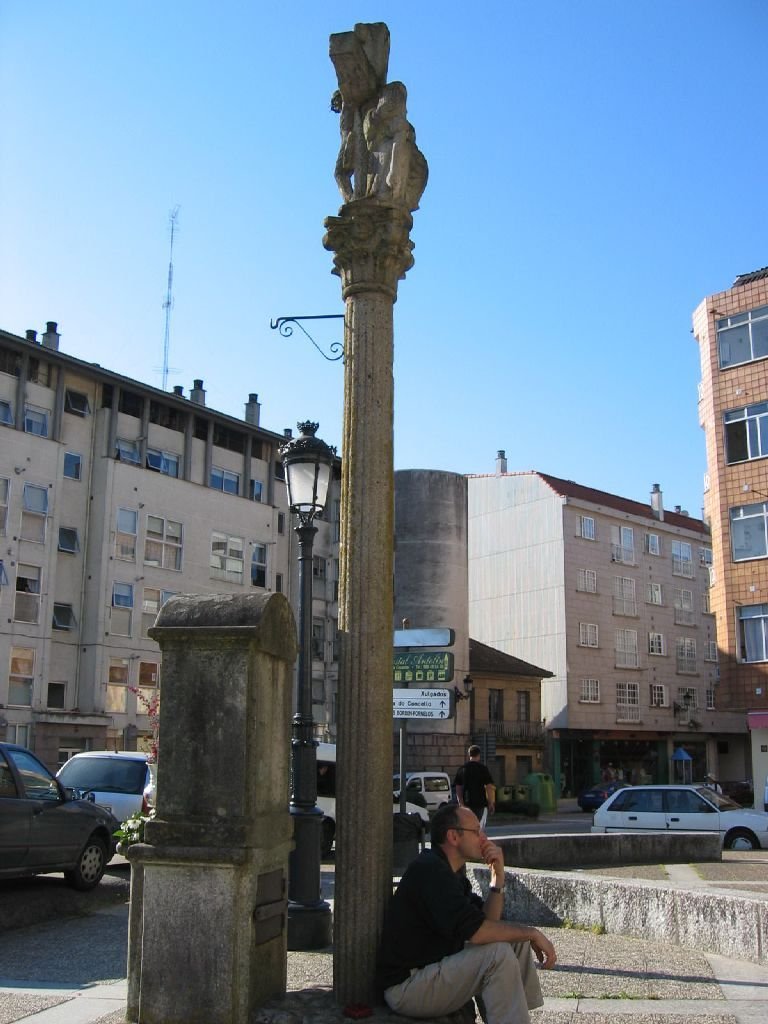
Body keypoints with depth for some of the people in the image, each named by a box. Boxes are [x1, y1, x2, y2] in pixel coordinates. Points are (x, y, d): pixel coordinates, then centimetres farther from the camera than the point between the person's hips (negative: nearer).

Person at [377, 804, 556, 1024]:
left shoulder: (453, 872, 14)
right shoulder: (429, 869, -20)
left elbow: (487, 922, 8)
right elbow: (474, 930, -28)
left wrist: (498, 874, -2)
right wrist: (531, 933, -18)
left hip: (434, 968, 10)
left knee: (516, 942, 6)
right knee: (499, 954, -24)